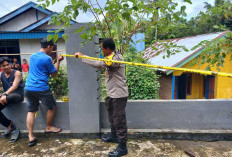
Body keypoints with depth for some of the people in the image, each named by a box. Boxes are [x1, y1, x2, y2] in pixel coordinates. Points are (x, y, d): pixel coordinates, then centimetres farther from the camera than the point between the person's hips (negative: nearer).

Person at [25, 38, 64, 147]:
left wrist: (55, 60, 23)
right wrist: (58, 61, 5)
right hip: (41, 88, -7)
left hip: (29, 88, 7)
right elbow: (54, 74, -2)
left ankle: (30, 137, 11)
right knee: (52, 107, 14)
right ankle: (49, 127, 31)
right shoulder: (47, 58, -11)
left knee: (31, 111, 11)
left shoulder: (32, 56, 13)